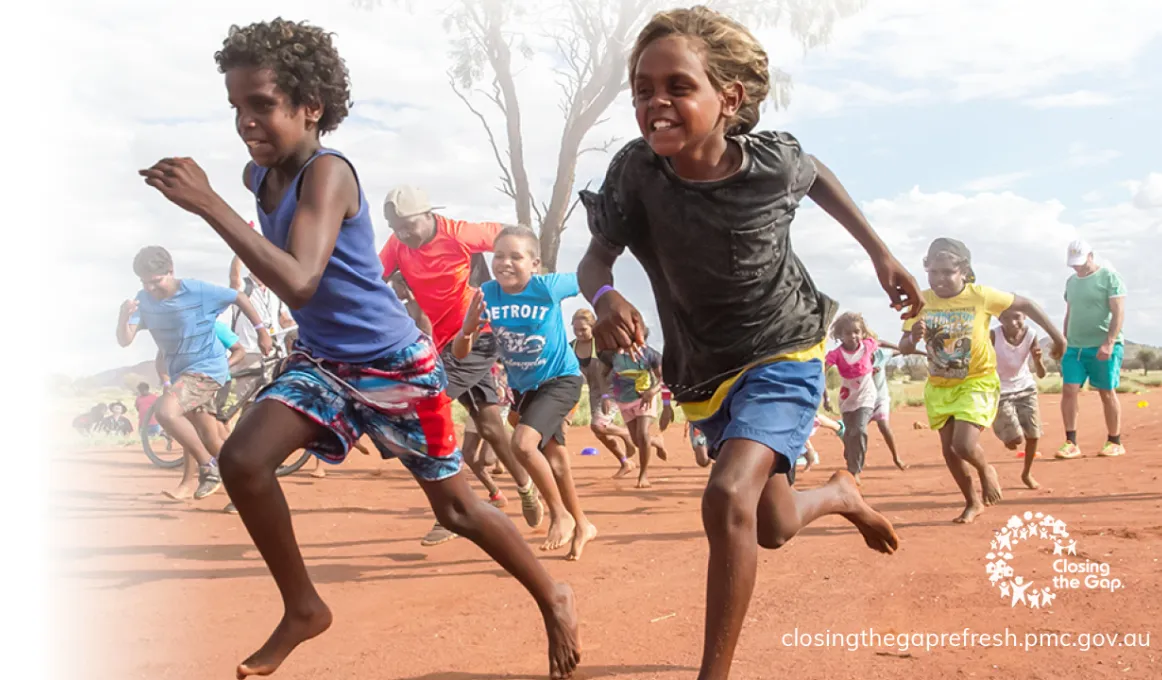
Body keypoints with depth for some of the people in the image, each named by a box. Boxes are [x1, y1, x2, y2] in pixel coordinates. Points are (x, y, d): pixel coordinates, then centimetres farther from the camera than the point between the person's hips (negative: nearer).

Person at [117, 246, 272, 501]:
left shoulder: (198, 290, -19)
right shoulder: (144, 300, -7)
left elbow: (239, 298, -7)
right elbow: (124, 341, -13)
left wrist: (261, 331, -1)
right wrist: (124, 316, -34)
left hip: (207, 367, -7)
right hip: (180, 371, 7)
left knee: (166, 412, -28)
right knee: (210, 441, 16)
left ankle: (208, 466, -11)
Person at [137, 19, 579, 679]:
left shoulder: (327, 173, -25)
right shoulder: (259, 174, -1)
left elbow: (299, 283, -40)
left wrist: (208, 204, -39)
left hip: (397, 365, -7)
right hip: (322, 361, 7)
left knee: (456, 508, 4)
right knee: (242, 460, -12)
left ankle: (555, 599, 29)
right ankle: (303, 608, 8)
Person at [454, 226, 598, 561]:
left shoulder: (548, 287, -24)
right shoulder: (486, 295, -16)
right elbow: (459, 353, -16)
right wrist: (468, 329, -36)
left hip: (561, 379, -5)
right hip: (523, 386, 5)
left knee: (523, 442, -24)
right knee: (553, 458, 16)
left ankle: (561, 516, -3)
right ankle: (582, 525, 37)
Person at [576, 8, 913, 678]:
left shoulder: (772, 159, -20)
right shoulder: (636, 169, -21)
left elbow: (815, 173, 4)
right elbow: (596, 257, -13)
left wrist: (880, 252, 4)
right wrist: (604, 296, -37)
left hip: (784, 353, -3)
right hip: (704, 372, 3)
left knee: (730, 496, -28)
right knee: (773, 528, 18)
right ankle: (841, 493, 54)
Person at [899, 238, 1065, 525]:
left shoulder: (980, 296, -15)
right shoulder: (922, 301, -9)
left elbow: (1025, 304, -2)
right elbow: (904, 346, -8)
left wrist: (1056, 335, 3)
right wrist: (914, 336, -31)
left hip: (977, 381, -4)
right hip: (940, 386, 4)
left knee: (964, 445, -18)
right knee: (949, 449, 7)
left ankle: (986, 472, 18)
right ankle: (973, 502, 29)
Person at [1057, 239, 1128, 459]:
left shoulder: (1110, 277, -3)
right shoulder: (1071, 281, 15)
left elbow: (1119, 313, -10)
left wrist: (1109, 343, -20)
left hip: (1103, 347, -5)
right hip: (1074, 347, 5)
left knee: (1107, 393, 1)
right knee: (1068, 391, -5)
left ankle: (1115, 442, 12)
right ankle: (1071, 443, -3)